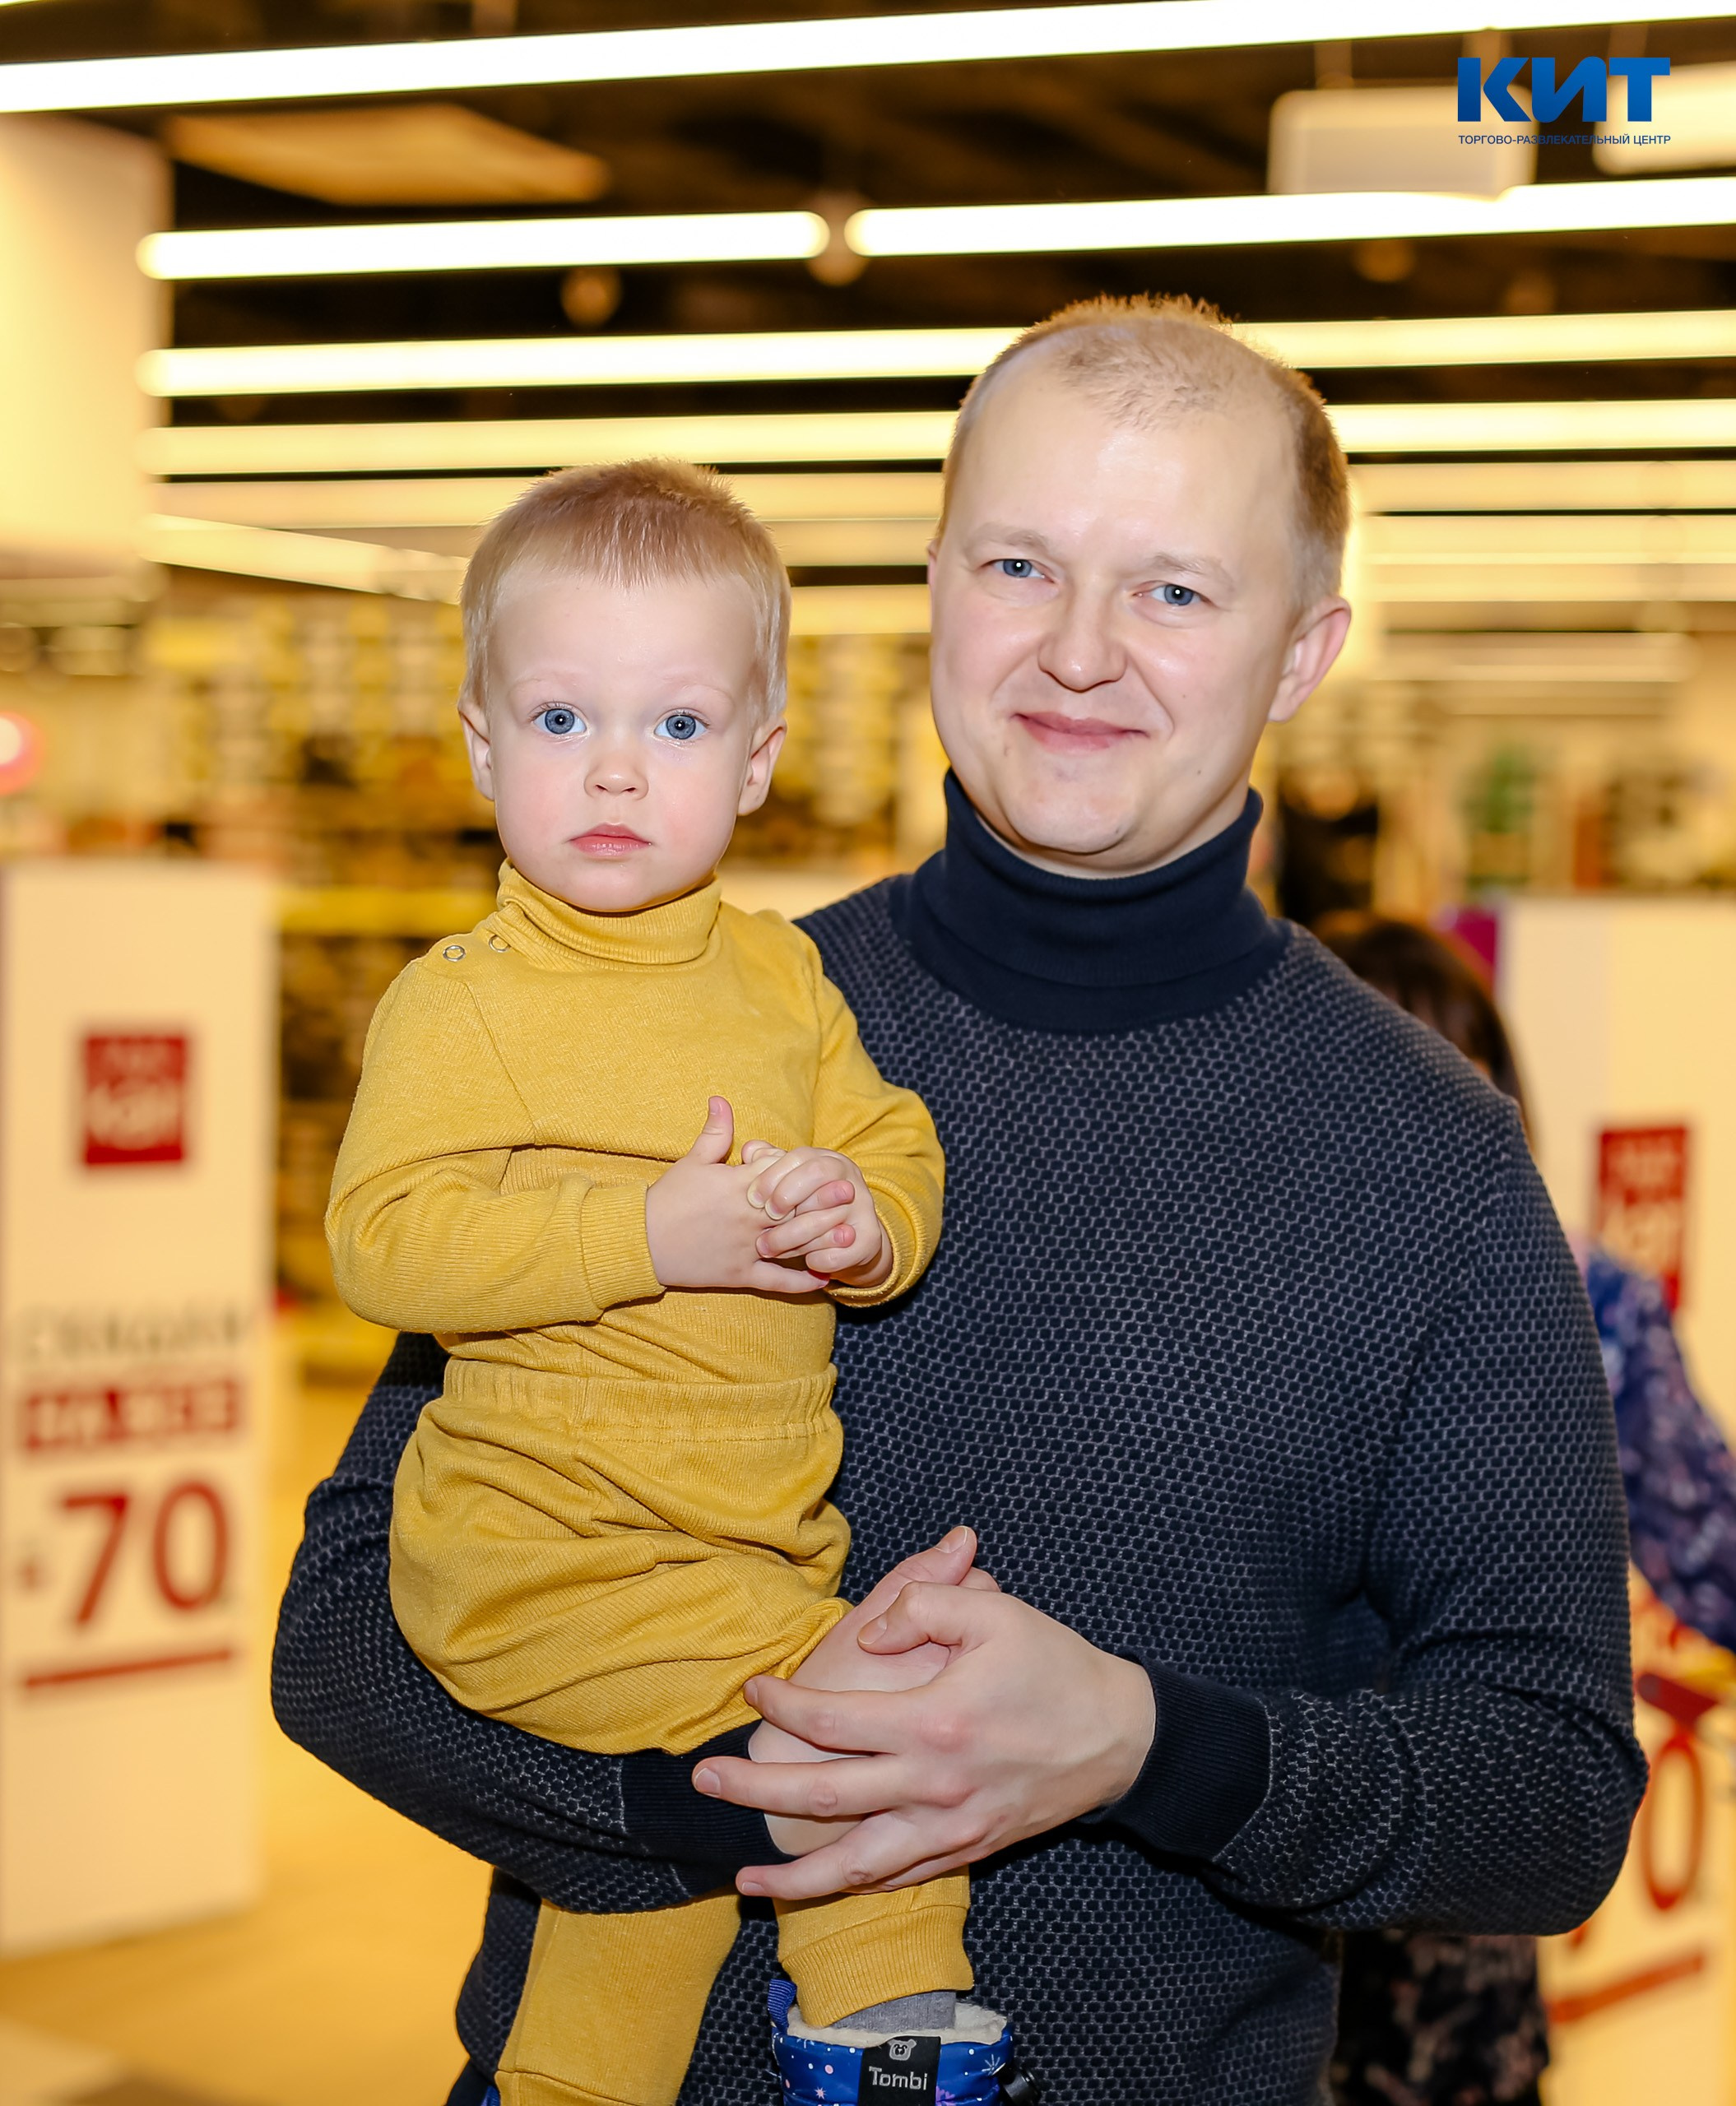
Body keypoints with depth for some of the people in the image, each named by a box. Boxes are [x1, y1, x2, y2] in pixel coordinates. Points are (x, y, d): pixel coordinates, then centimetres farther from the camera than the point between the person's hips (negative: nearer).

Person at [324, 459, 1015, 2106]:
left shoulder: (780, 974, 9)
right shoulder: (458, 1002, -8)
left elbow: (896, 1151, 13)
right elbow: (385, 1241, -17)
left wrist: (865, 1220, -12)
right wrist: (653, 1235, -24)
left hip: (767, 1527, 6)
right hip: (531, 1547, -6)